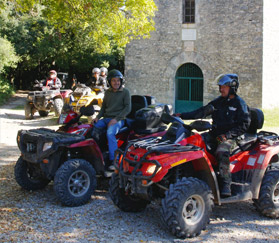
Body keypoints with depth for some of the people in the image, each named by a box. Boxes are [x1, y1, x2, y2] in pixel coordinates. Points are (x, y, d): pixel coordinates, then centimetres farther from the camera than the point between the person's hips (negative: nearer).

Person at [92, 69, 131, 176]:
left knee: (110, 133, -34)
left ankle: (113, 161, -32)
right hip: (106, 118, 6)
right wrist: (98, 117, 5)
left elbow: (127, 108, -6)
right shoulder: (107, 92, 17)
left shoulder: (125, 92, 1)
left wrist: (116, 119, -16)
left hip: (118, 120, -6)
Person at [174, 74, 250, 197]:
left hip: (231, 137, -6)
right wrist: (182, 115, 4)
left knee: (222, 152, -35)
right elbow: (202, 112, 13)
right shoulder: (218, 102, 16)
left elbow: (244, 125, -7)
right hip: (215, 134, 7)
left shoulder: (239, 104, -1)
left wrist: (227, 135, -18)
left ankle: (226, 185, -32)